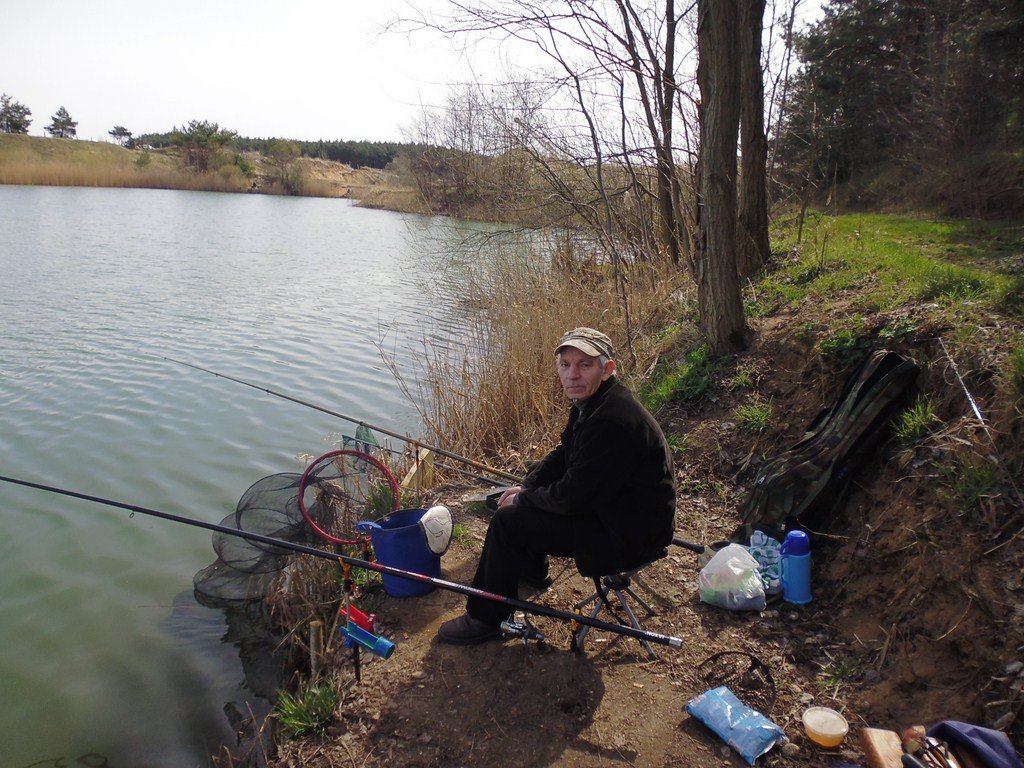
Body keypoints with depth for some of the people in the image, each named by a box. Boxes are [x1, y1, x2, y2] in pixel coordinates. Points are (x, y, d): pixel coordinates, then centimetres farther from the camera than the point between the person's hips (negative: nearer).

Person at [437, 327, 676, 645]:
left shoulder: (613, 421, -30)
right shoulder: (589, 402, 3)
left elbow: (573, 496, -26)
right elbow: (562, 456, 15)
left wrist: (523, 501, -10)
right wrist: (526, 488, 0)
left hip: (628, 535, -10)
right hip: (611, 506, 10)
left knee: (508, 521, -12)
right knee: (520, 502, 18)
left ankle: (487, 619, 6)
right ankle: (532, 571, 39)